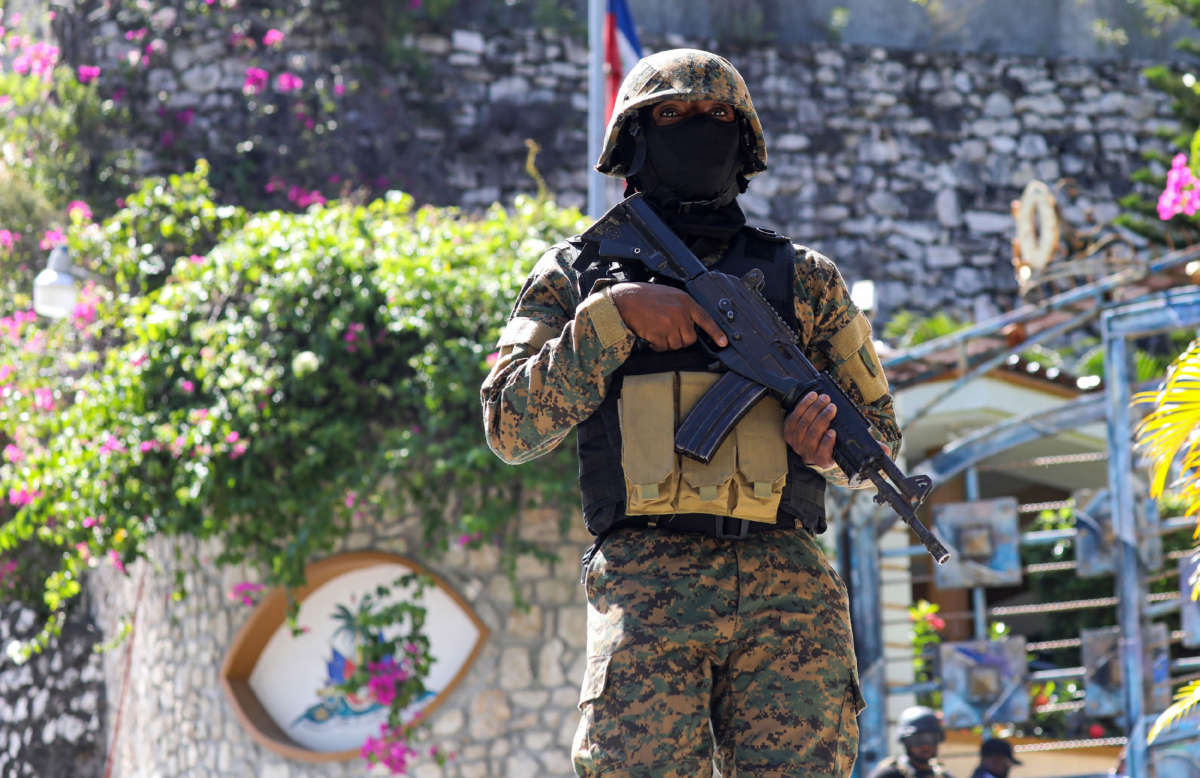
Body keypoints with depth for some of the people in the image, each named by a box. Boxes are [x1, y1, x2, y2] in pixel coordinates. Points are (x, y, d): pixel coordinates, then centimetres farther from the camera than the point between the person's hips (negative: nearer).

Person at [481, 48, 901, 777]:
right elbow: (512, 427, 5)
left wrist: (831, 437, -2)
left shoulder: (803, 278, 20)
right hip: (647, 583, -1)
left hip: (788, 585, 1)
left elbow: (880, 425, 23)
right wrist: (614, 314, -4)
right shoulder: (578, 274, 17)